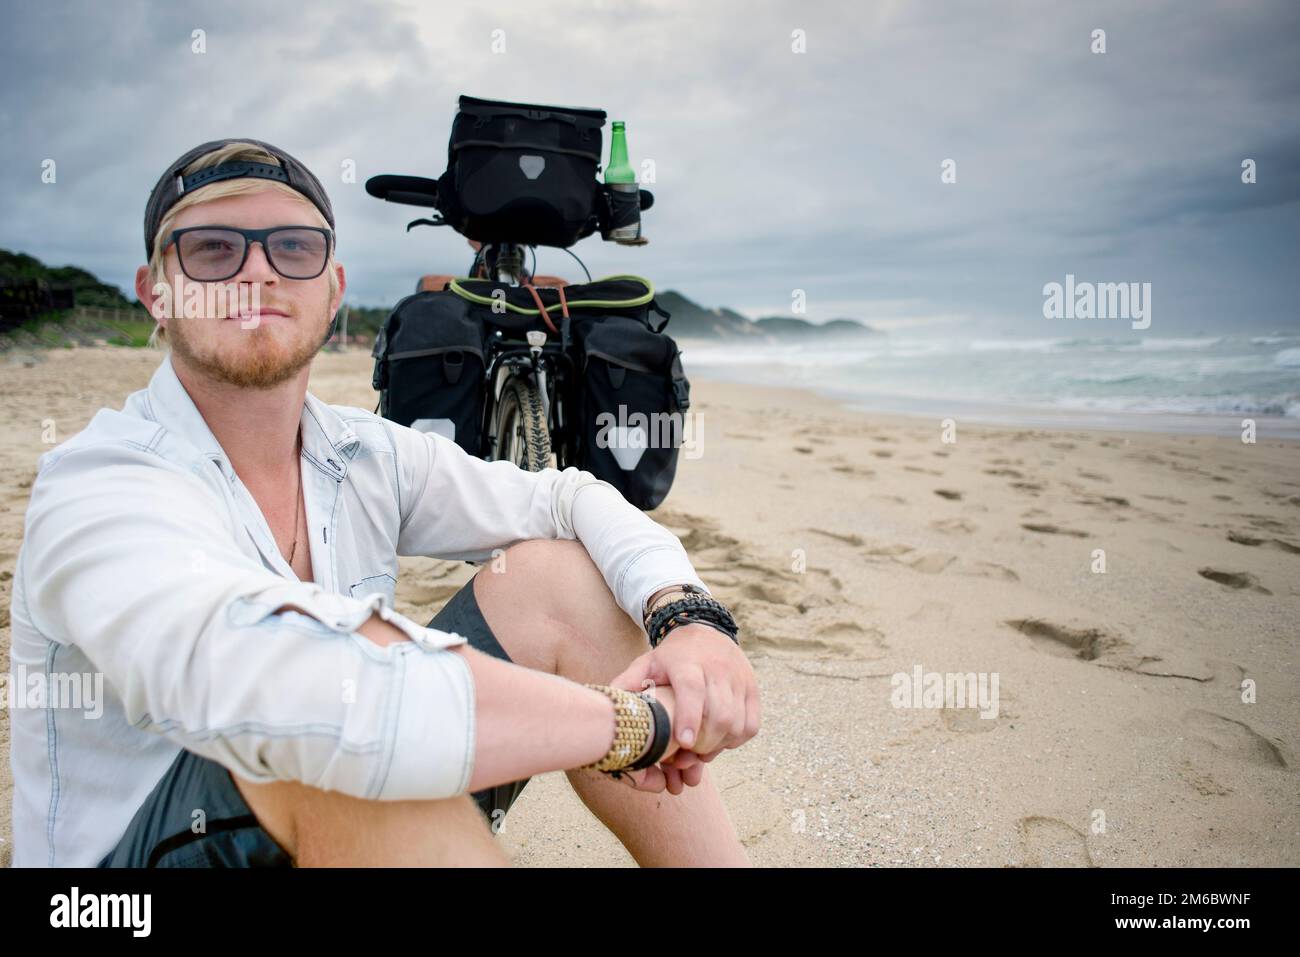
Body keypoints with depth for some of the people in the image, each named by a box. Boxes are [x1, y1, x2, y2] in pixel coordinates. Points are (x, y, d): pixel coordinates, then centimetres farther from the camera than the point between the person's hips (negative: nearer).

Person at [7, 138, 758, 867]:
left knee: (555, 574, -8)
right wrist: (632, 721, -35)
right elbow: (270, 680, -41)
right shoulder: (98, 489, -21)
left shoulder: (366, 457, 0)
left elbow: (572, 497, 3)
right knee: (348, 689, -36)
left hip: (357, 835, 6)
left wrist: (688, 615, -19)